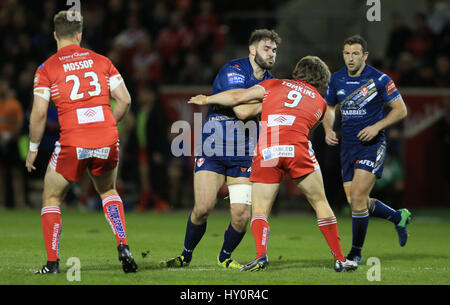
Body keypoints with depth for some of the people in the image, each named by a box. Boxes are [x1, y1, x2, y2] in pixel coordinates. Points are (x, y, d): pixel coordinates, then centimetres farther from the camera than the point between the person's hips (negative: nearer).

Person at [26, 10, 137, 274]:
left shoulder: (47, 69, 0)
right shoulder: (101, 61, 9)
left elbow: (39, 113, -5)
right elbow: (125, 99, 7)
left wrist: (33, 149, 7)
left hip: (72, 143, -3)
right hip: (107, 142, 3)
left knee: (51, 198, 17)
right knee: (108, 191, 29)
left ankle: (53, 262, 8)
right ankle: (123, 247, 10)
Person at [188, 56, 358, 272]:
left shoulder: (274, 85, 23)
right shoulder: (320, 102, 25)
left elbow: (239, 97, 15)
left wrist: (205, 99, 27)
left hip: (266, 153, 0)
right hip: (298, 149, 0)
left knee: (259, 211, 9)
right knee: (320, 203, 15)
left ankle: (261, 255, -16)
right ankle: (339, 259, 13)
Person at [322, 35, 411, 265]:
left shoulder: (379, 79, -10)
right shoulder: (336, 80, 4)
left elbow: (400, 109, -5)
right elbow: (329, 108, 19)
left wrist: (377, 126, -17)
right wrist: (328, 130, 0)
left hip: (372, 144, -6)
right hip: (348, 146, 6)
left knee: (357, 198, -16)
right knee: (356, 202, 7)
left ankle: (356, 252, -1)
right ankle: (398, 217, 35)